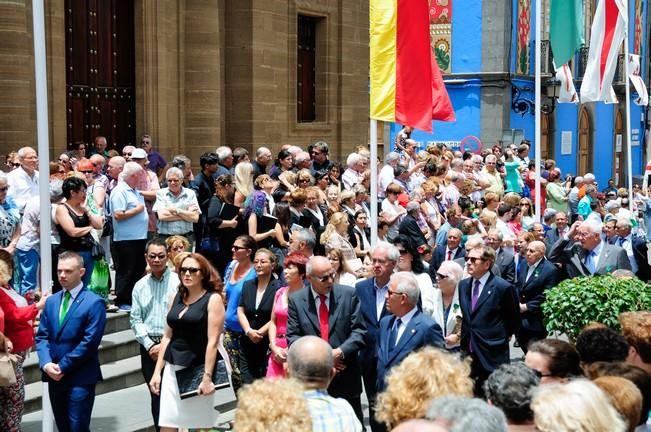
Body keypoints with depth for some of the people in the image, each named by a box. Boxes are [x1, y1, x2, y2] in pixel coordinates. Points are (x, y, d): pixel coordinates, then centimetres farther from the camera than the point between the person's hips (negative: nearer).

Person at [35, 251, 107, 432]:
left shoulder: (94, 302, -8)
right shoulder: (51, 301, 13)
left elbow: (90, 341, -14)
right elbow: (42, 336, 9)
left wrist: (63, 367, -13)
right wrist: (46, 363, -8)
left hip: (80, 378, -6)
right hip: (54, 377, 6)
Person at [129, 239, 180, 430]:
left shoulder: (178, 282, -4)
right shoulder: (140, 286, 9)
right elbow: (135, 319, 7)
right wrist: (150, 345, -5)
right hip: (149, 348, 4)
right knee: (156, 396, 9)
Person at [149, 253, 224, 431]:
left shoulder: (213, 299, -7)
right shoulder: (177, 297, 10)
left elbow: (213, 342, -13)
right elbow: (167, 336, 13)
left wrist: (207, 377, -18)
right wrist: (157, 371, 9)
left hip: (197, 369, -5)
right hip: (172, 368, 5)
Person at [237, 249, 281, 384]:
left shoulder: (278, 287, -8)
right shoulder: (247, 285, 12)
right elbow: (240, 311, 9)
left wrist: (259, 333, -11)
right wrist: (249, 331, -7)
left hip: (269, 343, -5)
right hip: (248, 343, 5)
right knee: (247, 384, 4)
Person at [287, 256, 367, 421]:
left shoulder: (349, 294, 0)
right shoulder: (296, 300, 1)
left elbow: (359, 331, -2)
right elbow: (292, 336, -1)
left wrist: (340, 352, -17)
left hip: (345, 375, 0)